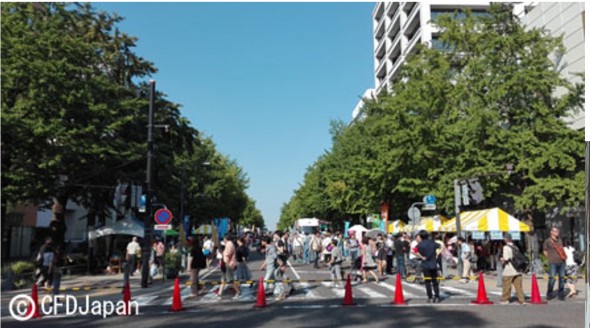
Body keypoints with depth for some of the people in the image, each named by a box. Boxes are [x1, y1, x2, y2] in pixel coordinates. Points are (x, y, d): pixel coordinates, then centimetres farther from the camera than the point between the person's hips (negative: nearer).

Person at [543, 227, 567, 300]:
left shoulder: (559, 240, 14)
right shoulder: (548, 241, -2)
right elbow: (545, 251, 6)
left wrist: (564, 256, 12)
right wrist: (550, 258, 1)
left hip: (561, 262, 5)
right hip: (553, 263, -5)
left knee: (562, 277, 5)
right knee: (552, 278, -10)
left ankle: (561, 294, 14)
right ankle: (549, 294, 2)